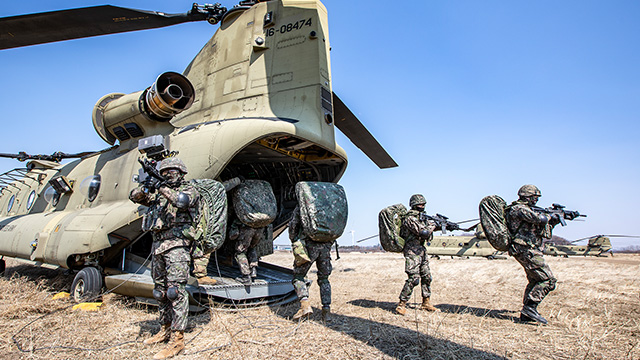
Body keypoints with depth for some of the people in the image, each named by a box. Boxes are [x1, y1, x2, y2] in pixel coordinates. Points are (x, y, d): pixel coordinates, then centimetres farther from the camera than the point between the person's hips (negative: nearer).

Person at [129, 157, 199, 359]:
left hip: (177, 244, -7)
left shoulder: (189, 190, 3)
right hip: (158, 244, 8)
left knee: (175, 289, -13)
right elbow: (134, 197, 15)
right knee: (160, 290, 14)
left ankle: (177, 339, -12)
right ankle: (165, 329, 27)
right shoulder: (158, 193, 21)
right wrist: (146, 188, -5)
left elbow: (182, 200, -19)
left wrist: (163, 188, -11)